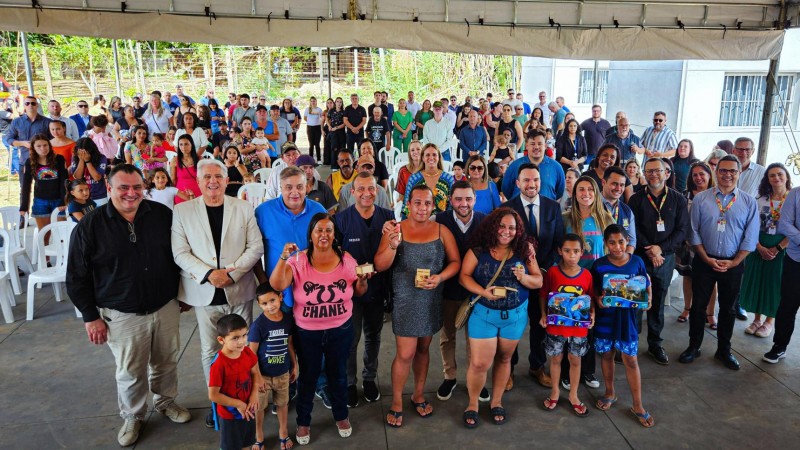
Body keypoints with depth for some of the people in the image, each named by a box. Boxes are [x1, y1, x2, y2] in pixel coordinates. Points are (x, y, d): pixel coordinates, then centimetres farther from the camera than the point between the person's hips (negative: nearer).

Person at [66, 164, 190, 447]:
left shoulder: (162, 214, -4)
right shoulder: (90, 226, -8)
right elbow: (77, 277, -1)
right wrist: (91, 316, -3)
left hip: (166, 307, 2)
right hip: (122, 316, -2)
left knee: (166, 362, 17)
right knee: (130, 373, 12)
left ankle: (166, 401, 42)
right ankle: (132, 417, 35)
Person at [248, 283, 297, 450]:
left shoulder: (288, 319, -10)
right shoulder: (258, 325, -22)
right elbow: (252, 353, -16)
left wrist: (295, 365, 8)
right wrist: (257, 376, -15)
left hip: (283, 372, 3)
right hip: (263, 374, -3)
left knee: (282, 403, 21)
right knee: (258, 406, 14)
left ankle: (283, 433, 43)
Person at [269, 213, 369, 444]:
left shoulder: (346, 259, -6)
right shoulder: (298, 261, -13)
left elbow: (359, 292, 4)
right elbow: (276, 285, -27)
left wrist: (362, 280, -18)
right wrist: (284, 257, -38)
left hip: (340, 330, 2)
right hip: (307, 332, -1)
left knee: (338, 374, 20)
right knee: (308, 377, 17)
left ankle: (341, 416, 43)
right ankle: (303, 421, 38)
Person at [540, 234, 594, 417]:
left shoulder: (586, 275, -6)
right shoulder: (552, 272, -11)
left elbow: (591, 299, 4)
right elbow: (543, 295, -1)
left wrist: (592, 314, -10)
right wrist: (543, 315, -11)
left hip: (579, 327, 1)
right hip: (555, 326, -1)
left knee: (575, 360, 14)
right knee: (556, 359, 15)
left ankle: (573, 395, 32)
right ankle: (555, 391, 36)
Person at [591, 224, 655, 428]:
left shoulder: (637, 262, -7)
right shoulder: (599, 265, -9)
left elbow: (646, 284, 6)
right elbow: (593, 289, 1)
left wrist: (648, 299, -12)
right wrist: (598, 300, -18)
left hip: (627, 318, -1)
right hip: (605, 317, 1)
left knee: (631, 360, 4)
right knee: (606, 355, 16)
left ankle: (638, 406, 17)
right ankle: (610, 393, 37)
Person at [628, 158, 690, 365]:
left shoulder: (678, 199, 4)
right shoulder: (636, 199, 1)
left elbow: (683, 230, -2)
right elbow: (633, 229, -4)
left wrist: (661, 248, -13)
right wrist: (650, 252, -13)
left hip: (666, 258, 1)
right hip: (639, 257, -1)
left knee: (658, 303, 10)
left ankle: (655, 344, 22)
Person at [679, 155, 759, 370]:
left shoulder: (748, 202, -1)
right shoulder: (701, 199, -2)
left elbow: (751, 236, -2)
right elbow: (694, 232, -3)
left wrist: (734, 262, -9)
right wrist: (707, 259, -9)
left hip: (733, 264, 1)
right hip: (704, 262, -1)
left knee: (728, 308, 13)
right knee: (698, 306, 7)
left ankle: (724, 350, 28)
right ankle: (694, 347, 22)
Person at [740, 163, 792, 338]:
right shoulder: (760, 200, 2)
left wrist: (776, 249, -14)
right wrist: (760, 248, -12)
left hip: (781, 249, -3)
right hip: (759, 248, 3)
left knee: (774, 283, 7)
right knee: (756, 281, 8)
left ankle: (769, 321, 22)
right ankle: (757, 319, 23)